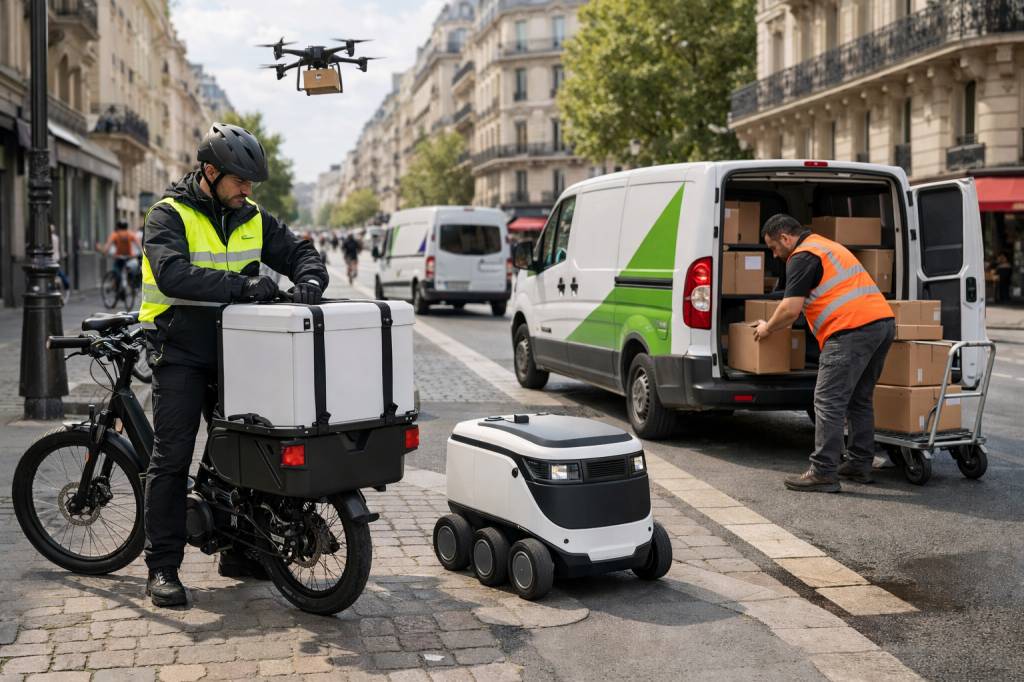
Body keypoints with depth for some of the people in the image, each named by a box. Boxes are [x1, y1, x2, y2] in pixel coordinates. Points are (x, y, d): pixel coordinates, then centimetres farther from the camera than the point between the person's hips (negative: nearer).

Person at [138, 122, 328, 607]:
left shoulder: (252, 218, 8)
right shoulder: (170, 215, -10)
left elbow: (296, 251, 12)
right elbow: (173, 274, -26)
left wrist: (310, 281, -12)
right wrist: (241, 284, -31)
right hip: (180, 353, -6)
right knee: (171, 457, -5)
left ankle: (239, 552, 24)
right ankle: (162, 568, 3)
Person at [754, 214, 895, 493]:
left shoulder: (801, 257, -3)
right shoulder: (828, 246, 28)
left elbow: (791, 309, -11)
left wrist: (767, 329, 8)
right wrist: (782, 324, 44)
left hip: (853, 329, -10)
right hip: (883, 321, 10)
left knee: (828, 402, -7)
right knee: (860, 399, 18)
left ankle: (823, 473, -7)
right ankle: (860, 465, 22)